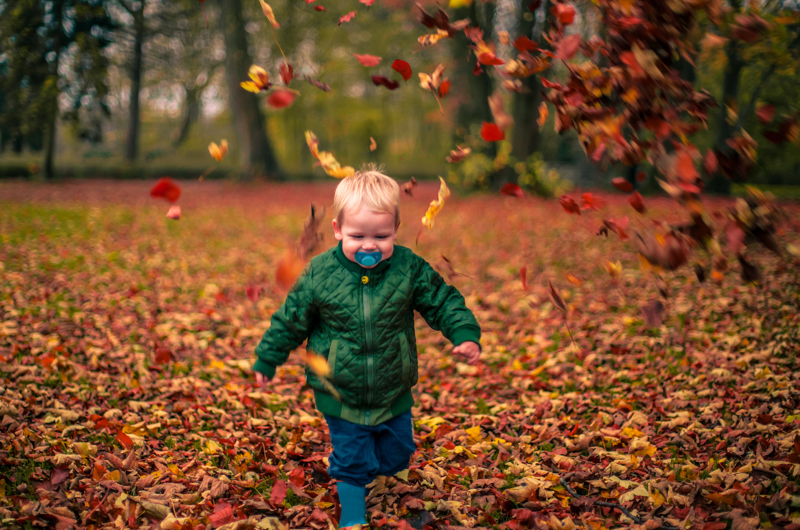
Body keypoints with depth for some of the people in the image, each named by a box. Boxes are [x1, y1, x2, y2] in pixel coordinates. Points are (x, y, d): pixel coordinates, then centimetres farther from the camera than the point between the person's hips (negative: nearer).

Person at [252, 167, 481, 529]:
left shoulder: (409, 268, -13)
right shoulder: (320, 273, -14)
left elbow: (443, 301, -3)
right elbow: (291, 319, -2)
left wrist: (465, 335, -17)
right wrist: (267, 359, 6)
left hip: (393, 394, 2)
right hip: (341, 397, -2)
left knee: (397, 455, 19)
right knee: (351, 461, 10)